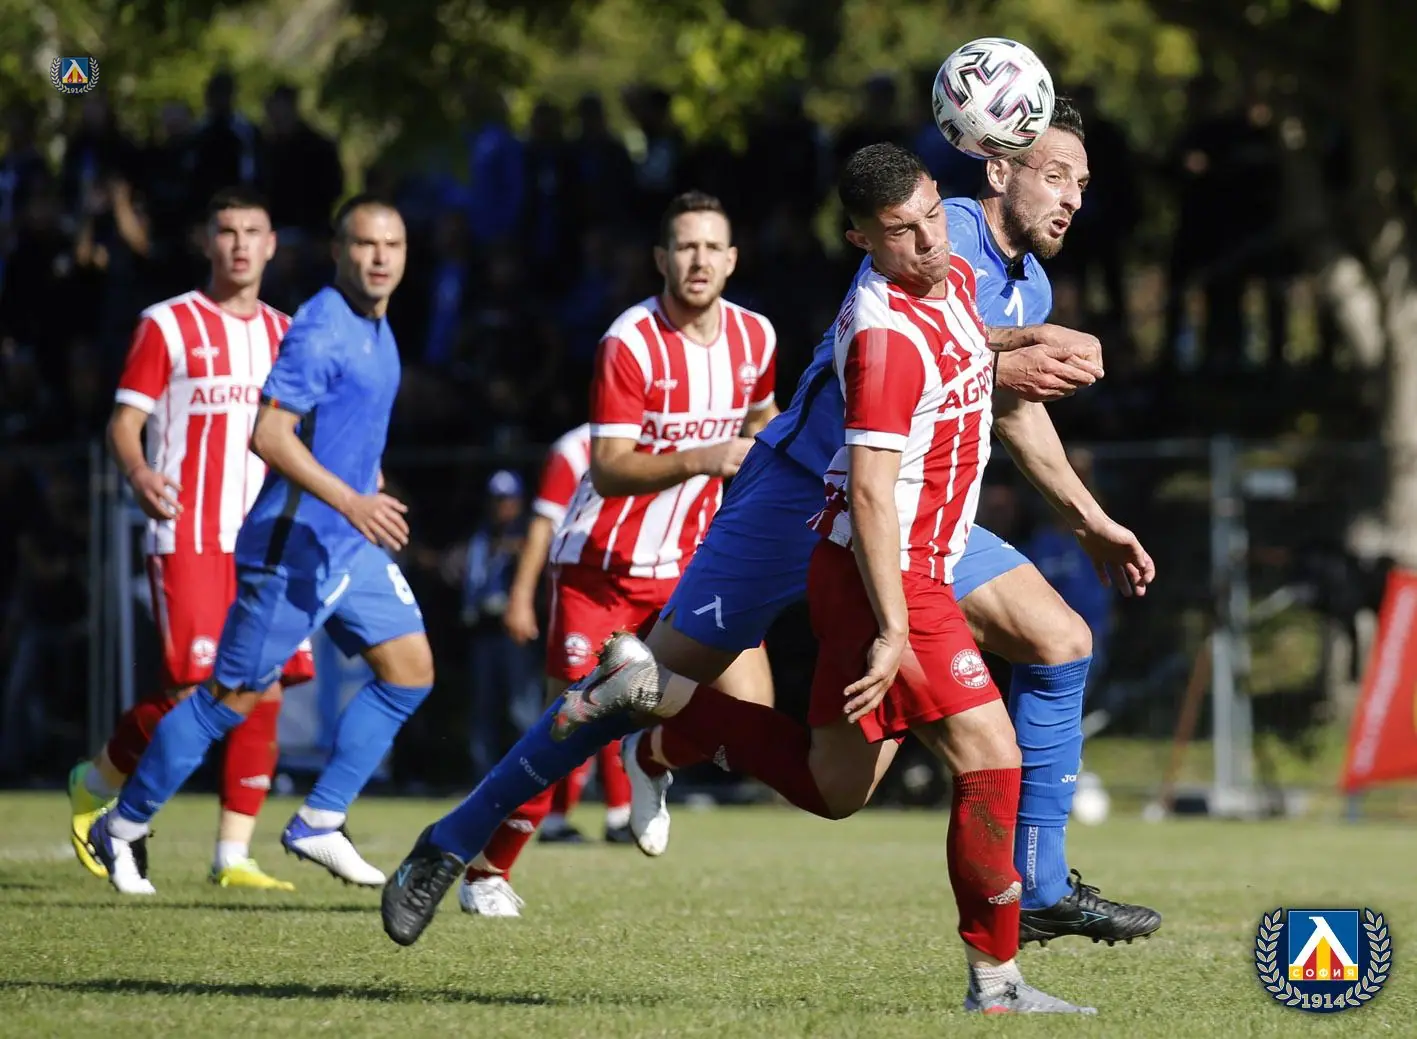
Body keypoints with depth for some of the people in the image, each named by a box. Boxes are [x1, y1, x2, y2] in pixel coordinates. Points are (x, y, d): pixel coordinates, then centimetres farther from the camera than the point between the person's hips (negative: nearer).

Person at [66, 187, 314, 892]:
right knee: (198, 690, -13)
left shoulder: (283, 333, 15)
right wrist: (137, 472, -25)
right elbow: (124, 421, -5)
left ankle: (233, 858, 2)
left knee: (265, 689, -3)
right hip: (188, 537, -5)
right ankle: (95, 782, 13)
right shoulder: (168, 325, -1)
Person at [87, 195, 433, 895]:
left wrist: (371, 496, 24)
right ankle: (124, 827, 12)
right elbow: (268, 435, -25)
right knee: (233, 696, -3)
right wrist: (352, 502, -29)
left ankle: (318, 824, 4)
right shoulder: (320, 330, -17)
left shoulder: (375, 331, 12)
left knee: (410, 669, 0)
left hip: (353, 546, 9)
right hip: (294, 545, -9)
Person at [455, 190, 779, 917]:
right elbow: (609, 472, -24)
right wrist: (699, 460, -35)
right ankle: (486, 870, 9)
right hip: (604, 562, -5)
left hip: (696, 557, 5)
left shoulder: (755, 337, 0)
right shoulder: (629, 344, -18)